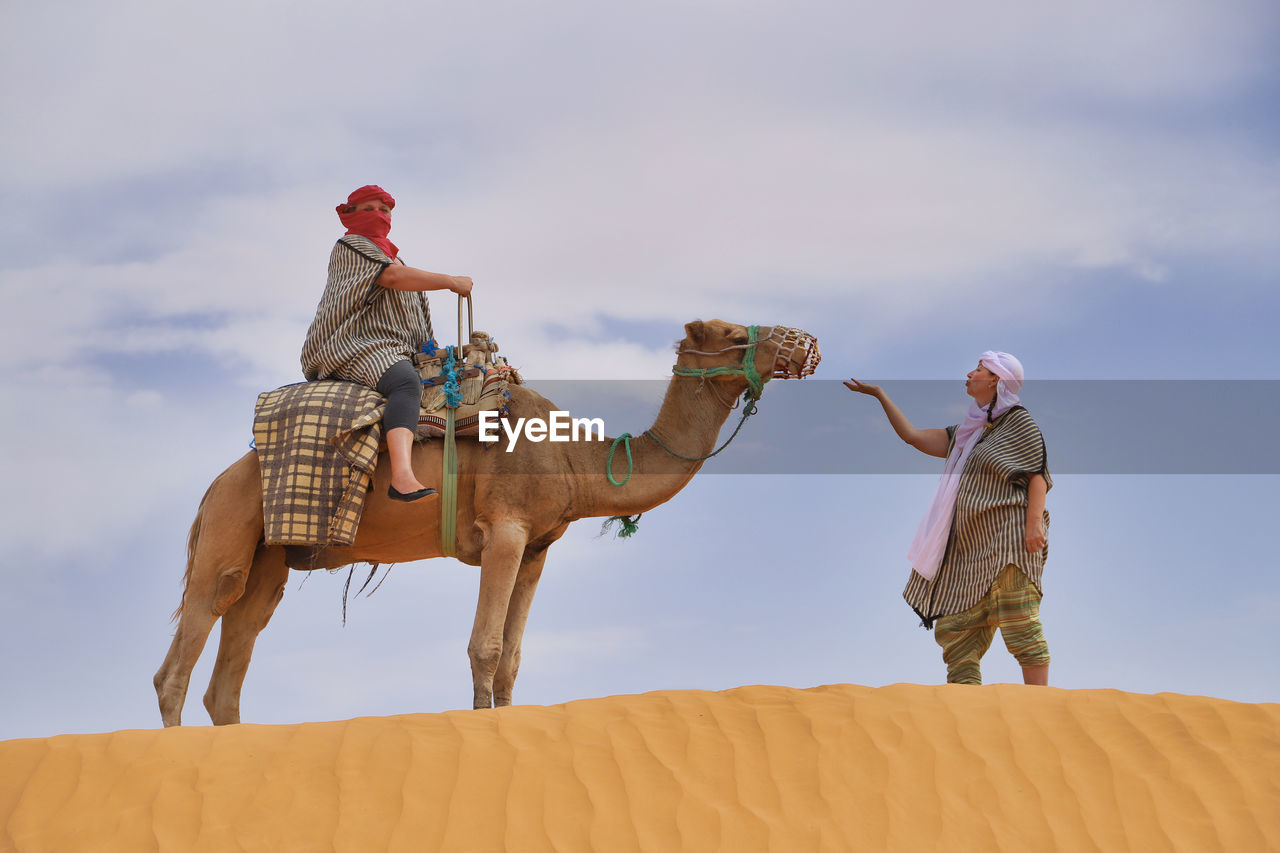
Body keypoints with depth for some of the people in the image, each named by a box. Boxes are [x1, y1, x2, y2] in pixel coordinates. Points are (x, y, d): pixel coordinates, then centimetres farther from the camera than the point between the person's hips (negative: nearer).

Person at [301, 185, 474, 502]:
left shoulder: (391, 255, 29)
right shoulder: (350, 247, 1)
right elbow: (392, 277, -15)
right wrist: (451, 281, -12)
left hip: (395, 352, 11)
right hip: (358, 346, -11)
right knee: (405, 382, -36)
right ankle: (402, 477, -58)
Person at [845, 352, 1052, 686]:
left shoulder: (1017, 420, 5)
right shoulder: (966, 434, 27)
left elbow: (1037, 474, -5)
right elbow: (913, 436, 27)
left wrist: (1034, 522, -18)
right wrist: (879, 394, 30)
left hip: (1008, 534, -8)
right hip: (971, 549, 8)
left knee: (1018, 623, -18)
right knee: (953, 627, -4)